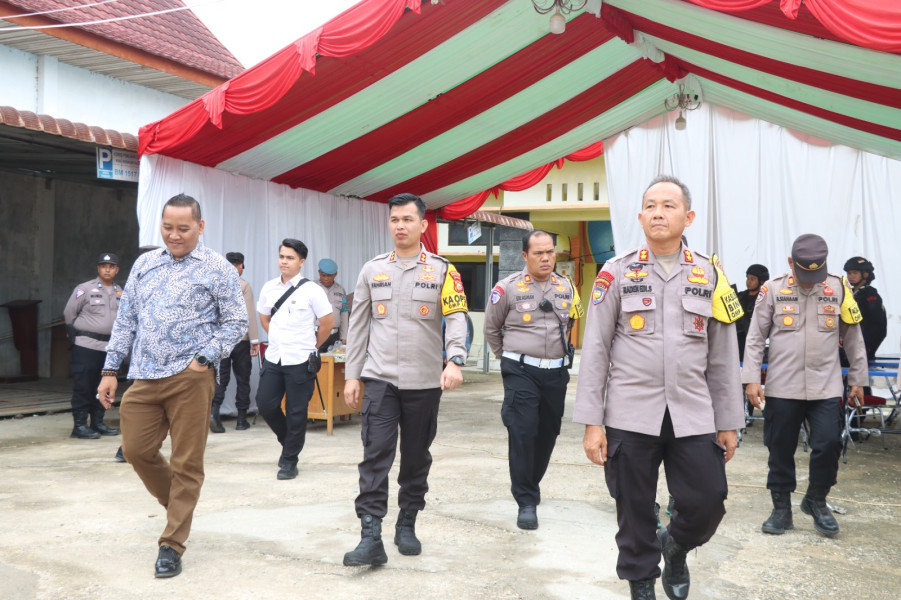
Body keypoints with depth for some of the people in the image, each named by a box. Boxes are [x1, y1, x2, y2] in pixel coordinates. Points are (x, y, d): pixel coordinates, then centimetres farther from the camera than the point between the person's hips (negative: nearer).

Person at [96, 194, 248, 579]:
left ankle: (172, 545, 10)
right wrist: (110, 370, 10)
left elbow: (236, 322, -1)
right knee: (137, 449, 7)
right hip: (145, 377, 5)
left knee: (186, 463, 0)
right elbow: (126, 320, 15)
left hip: (190, 378, -5)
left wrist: (203, 358, -11)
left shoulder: (217, 269, -1)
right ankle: (178, 504, 33)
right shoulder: (144, 264, 13)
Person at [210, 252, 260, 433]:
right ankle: (241, 419, 12)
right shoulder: (243, 285, -8)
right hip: (241, 339, -3)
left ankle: (214, 410, -14)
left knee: (221, 378, 7)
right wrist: (255, 340, -6)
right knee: (242, 379, 8)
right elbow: (250, 314, -10)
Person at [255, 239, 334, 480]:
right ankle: (289, 441, 30)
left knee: (296, 412, 2)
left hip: (300, 360, -5)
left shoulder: (311, 290, -8)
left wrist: (311, 346, 5)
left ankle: (290, 461, 15)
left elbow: (328, 322, -2)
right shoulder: (269, 288, 6)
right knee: (265, 405, 4)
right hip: (273, 358, 5)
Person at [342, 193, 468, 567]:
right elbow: (358, 324, 10)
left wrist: (455, 360, -27)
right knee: (375, 456, -7)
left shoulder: (442, 270, 0)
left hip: (424, 381, -1)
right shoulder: (372, 269, 7)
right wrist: (352, 375, 7)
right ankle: (371, 536, -7)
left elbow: (456, 318, -9)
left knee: (416, 457, 10)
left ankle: (407, 525, 26)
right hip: (380, 378, 1)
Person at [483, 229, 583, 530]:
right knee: (523, 432, -12)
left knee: (548, 432, 12)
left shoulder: (566, 287, 7)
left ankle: (530, 484, 33)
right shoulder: (508, 288, -6)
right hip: (521, 372, -4)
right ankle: (526, 502, -6)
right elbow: (491, 328, 6)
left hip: (556, 372, 5)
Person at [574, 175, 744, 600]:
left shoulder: (710, 274, 6)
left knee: (707, 504, -2)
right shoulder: (617, 273, 1)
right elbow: (594, 350, 0)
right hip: (630, 416, -1)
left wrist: (729, 422, 9)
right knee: (635, 513, 5)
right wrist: (592, 422, -5)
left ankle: (676, 545, 31)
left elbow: (723, 356, 9)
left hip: (693, 417, 2)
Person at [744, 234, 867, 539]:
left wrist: (858, 379, 11)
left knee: (828, 445, -5)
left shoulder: (838, 289, 1)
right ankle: (781, 509, 22)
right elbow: (755, 338, 1)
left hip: (826, 388, 1)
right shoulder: (773, 290, -3)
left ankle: (816, 500, 20)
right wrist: (752, 378, -5)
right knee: (781, 450, 7)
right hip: (782, 388, 0)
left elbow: (853, 338, 10)